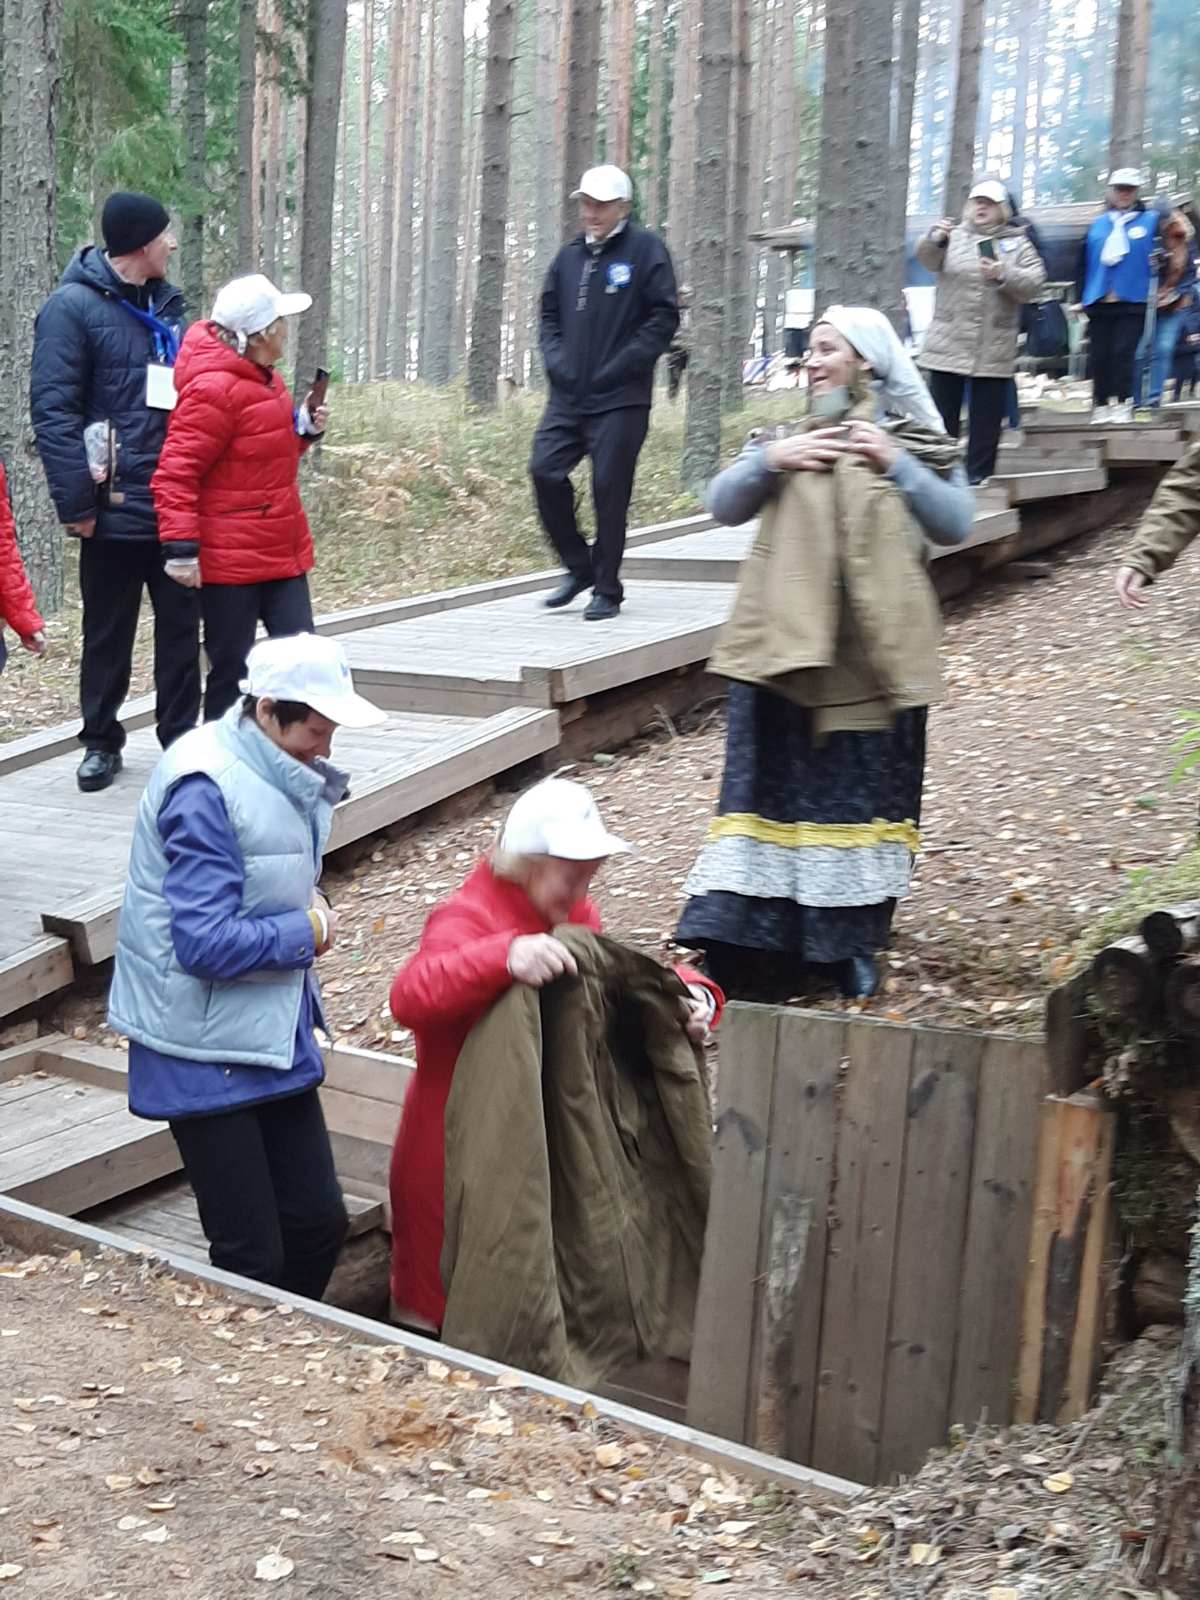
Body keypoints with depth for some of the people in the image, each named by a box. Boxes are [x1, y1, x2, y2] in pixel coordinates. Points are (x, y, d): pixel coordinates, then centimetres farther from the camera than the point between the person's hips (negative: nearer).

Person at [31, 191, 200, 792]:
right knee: (108, 634, 7)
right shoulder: (74, 306, -8)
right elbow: (53, 410, -12)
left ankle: (181, 741, 19)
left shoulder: (166, 306, 13)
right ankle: (101, 742, 21)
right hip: (117, 509, -5)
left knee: (181, 629, 8)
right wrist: (77, 501, -16)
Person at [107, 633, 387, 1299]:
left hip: (273, 1035, 9)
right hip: (205, 1050, -9)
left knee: (319, 1221, 13)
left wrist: (311, 911, 0)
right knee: (250, 1257, -3)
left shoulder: (281, 773, 5)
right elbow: (204, 944, -26)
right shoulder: (206, 787, -23)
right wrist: (307, 932, -13)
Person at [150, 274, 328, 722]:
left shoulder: (264, 380, 12)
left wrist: (304, 431, 8)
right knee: (231, 670, 1)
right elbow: (175, 473, -20)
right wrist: (181, 547, -24)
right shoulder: (215, 389, -18)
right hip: (231, 559, -9)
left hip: (282, 551, 9)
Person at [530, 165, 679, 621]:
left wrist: (619, 367, -13)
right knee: (545, 471, -4)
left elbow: (663, 318, -7)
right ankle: (579, 568, 14)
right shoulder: (570, 256, 14)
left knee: (610, 489, -3)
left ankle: (607, 590, 9)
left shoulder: (646, 250, -2)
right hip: (568, 396, 5)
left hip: (620, 400, -5)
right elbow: (549, 314, 21)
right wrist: (556, 361, 3)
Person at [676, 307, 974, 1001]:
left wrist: (896, 465, -14)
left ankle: (852, 942, 15)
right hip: (788, 648, 1)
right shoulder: (786, 435, 11)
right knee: (777, 785, -1)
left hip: (877, 654, -1)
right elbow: (723, 506, 2)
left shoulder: (914, 440, 6)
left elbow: (956, 524, -5)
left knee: (866, 788, 6)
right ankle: (748, 941, 0)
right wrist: (769, 460, -14)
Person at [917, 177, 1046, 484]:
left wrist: (1003, 275, -20)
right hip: (948, 345, 0)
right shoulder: (954, 236, 9)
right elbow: (928, 258, -11)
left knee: (986, 418, 2)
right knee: (942, 415, 3)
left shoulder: (1017, 243, 9)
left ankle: (979, 476, 9)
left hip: (994, 350, 0)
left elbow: (1034, 283, -3)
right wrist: (935, 239, -33)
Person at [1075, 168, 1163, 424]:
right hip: (1098, 302, 3)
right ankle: (1101, 405, 12)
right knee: (1100, 355, 4)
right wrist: (1081, 298, 8)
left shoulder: (1151, 221, 5)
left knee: (1123, 352, -9)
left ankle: (1122, 404, -3)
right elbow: (1083, 264, 14)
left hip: (1132, 301, -3)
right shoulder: (1097, 226, 12)